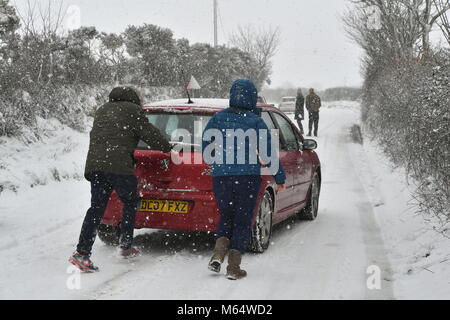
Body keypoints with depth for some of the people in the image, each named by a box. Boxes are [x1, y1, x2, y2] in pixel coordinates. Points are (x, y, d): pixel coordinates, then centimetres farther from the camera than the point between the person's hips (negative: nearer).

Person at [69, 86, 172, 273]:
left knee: (96, 208, 3)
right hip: (120, 165, -6)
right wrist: (168, 149, 20)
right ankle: (126, 246, 17)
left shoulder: (102, 111, 27)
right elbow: (150, 135, 6)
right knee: (130, 203, 14)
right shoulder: (134, 111, 6)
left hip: (95, 164, 6)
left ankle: (82, 253, -7)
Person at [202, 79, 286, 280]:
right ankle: (233, 268, 4)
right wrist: (280, 179, 3)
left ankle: (218, 255, -2)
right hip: (248, 176, -2)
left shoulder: (219, 118, 2)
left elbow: (205, 145, 8)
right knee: (242, 220, 7)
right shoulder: (255, 121, -5)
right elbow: (269, 152, -4)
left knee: (226, 217, 18)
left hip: (221, 176, 3)